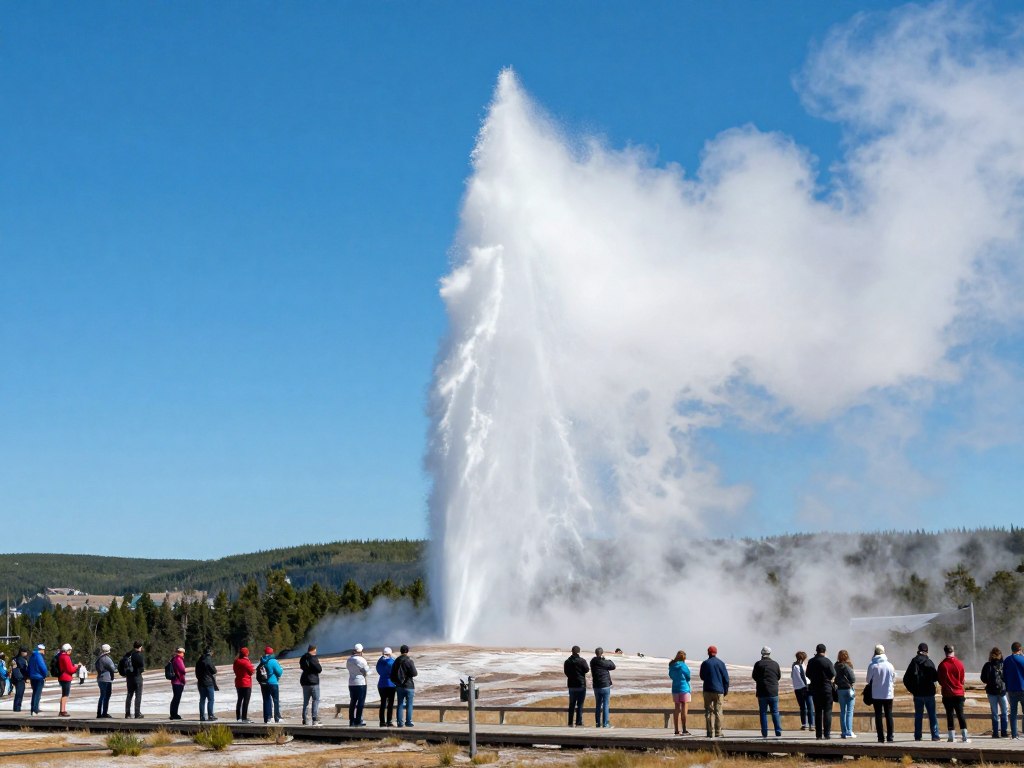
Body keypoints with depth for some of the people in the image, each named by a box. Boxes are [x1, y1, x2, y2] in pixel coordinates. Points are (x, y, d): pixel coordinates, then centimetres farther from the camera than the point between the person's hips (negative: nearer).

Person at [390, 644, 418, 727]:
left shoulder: (396, 661, 6)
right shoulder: (409, 661, -11)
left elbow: (392, 675, 10)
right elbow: (414, 673, -14)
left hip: (399, 686, 5)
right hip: (409, 686, -5)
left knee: (400, 705, 8)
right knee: (409, 705, 1)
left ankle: (400, 722, 6)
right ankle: (408, 722, -2)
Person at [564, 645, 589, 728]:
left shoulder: (567, 661, 2)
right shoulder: (582, 661, -12)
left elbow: (566, 672, 9)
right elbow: (587, 670, -7)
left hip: (571, 685, 4)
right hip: (581, 684, -4)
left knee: (571, 704, 13)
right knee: (580, 705, 0)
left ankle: (570, 723, 13)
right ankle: (579, 723, -3)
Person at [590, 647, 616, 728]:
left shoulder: (592, 662, 0)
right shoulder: (604, 662, -14)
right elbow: (613, 666, -1)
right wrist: (609, 660, 17)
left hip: (596, 686, 5)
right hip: (605, 686, -5)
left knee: (598, 705, 13)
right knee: (605, 705, 0)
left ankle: (598, 723, 15)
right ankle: (605, 724, -2)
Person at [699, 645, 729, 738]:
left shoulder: (705, 663, 1)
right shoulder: (720, 663, 1)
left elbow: (702, 677, 10)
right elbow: (726, 678, 2)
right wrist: (726, 690, 11)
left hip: (708, 690, 0)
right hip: (719, 690, 0)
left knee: (709, 712, 3)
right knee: (718, 712, 3)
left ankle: (710, 732, -3)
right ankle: (718, 732, 0)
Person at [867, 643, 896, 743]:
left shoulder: (872, 666, -9)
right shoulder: (890, 665, -3)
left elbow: (869, 680, 0)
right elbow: (894, 680, 6)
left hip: (876, 695, -2)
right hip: (889, 694, 2)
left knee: (878, 716, 4)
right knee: (889, 716, 10)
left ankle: (881, 737, 0)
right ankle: (889, 737, 8)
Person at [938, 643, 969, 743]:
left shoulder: (942, 665, -9)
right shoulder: (959, 663, -5)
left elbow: (940, 680, -2)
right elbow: (962, 679, 3)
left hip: (947, 694, -1)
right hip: (959, 693, 1)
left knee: (949, 715, 4)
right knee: (960, 714, 3)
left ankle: (951, 737, 2)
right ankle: (964, 736, -3)